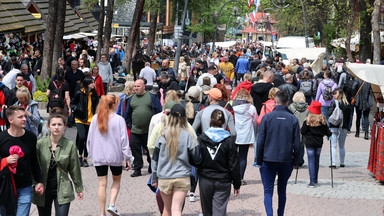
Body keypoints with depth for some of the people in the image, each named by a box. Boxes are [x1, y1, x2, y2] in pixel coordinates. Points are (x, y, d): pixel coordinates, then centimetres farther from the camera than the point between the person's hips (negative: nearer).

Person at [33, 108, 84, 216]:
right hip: (43, 190, 1)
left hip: (62, 190, -1)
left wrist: (79, 188, 11)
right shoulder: (40, 144, -4)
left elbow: (74, 169, 4)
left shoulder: (70, 145, -4)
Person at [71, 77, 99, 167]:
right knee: (82, 137, -19)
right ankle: (80, 156, 3)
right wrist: (77, 109, -14)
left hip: (91, 121, 4)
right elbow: (72, 104, 4)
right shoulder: (79, 93, -5)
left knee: (88, 140, 5)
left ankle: (85, 159, 17)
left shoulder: (94, 94, 6)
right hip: (80, 120, -4)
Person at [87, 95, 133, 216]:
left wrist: (91, 154, 18)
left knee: (102, 184, 7)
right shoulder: (119, 120, -11)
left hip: (98, 156, 2)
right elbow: (124, 140, -10)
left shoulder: (95, 119, 0)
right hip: (114, 156, -2)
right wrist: (128, 158, -4)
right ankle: (112, 204, -1)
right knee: (116, 181, 18)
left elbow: (89, 139, 6)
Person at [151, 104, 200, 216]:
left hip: (164, 178, 2)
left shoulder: (163, 134, -1)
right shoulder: (188, 135, -6)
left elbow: (155, 158, 4)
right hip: (182, 177, -2)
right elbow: (196, 159, -5)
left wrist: (154, 179, 13)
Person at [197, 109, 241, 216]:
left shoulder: (201, 139, -5)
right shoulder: (228, 141, -6)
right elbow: (234, 164, -3)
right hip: (223, 182, -1)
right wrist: (236, 184, 5)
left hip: (205, 181, 1)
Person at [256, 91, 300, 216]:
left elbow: (260, 141, -5)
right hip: (286, 161, 2)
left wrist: (259, 161, 3)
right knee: (282, 190, 18)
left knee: (268, 191, 0)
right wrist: (294, 162, 11)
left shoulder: (267, 117, -6)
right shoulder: (293, 119, 0)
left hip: (268, 160, -2)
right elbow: (297, 144, 1)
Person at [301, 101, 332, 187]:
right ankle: (315, 179, 27)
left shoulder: (308, 120, -12)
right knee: (316, 161, 17)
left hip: (310, 142, -4)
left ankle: (312, 181, -9)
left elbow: (303, 132, -9)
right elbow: (327, 132, 3)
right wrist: (330, 133, 25)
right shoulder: (322, 120, -2)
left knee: (311, 161, -2)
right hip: (319, 143, 4)